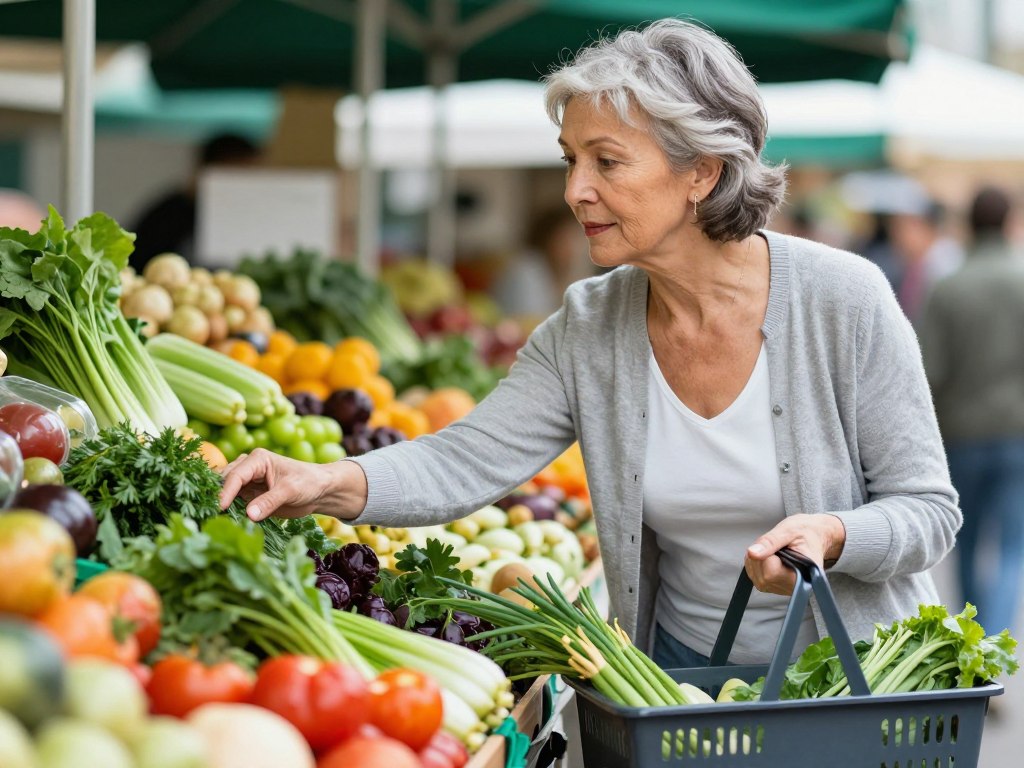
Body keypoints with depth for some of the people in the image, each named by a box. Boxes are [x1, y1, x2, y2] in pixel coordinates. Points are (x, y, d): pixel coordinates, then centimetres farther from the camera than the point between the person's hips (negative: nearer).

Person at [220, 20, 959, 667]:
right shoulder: (587, 329, -5)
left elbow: (929, 508, -11)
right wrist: (329, 484, -26)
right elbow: (468, 461, -9)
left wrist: (830, 535, -32)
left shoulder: (843, 300, -16)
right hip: (680, 674, 3)